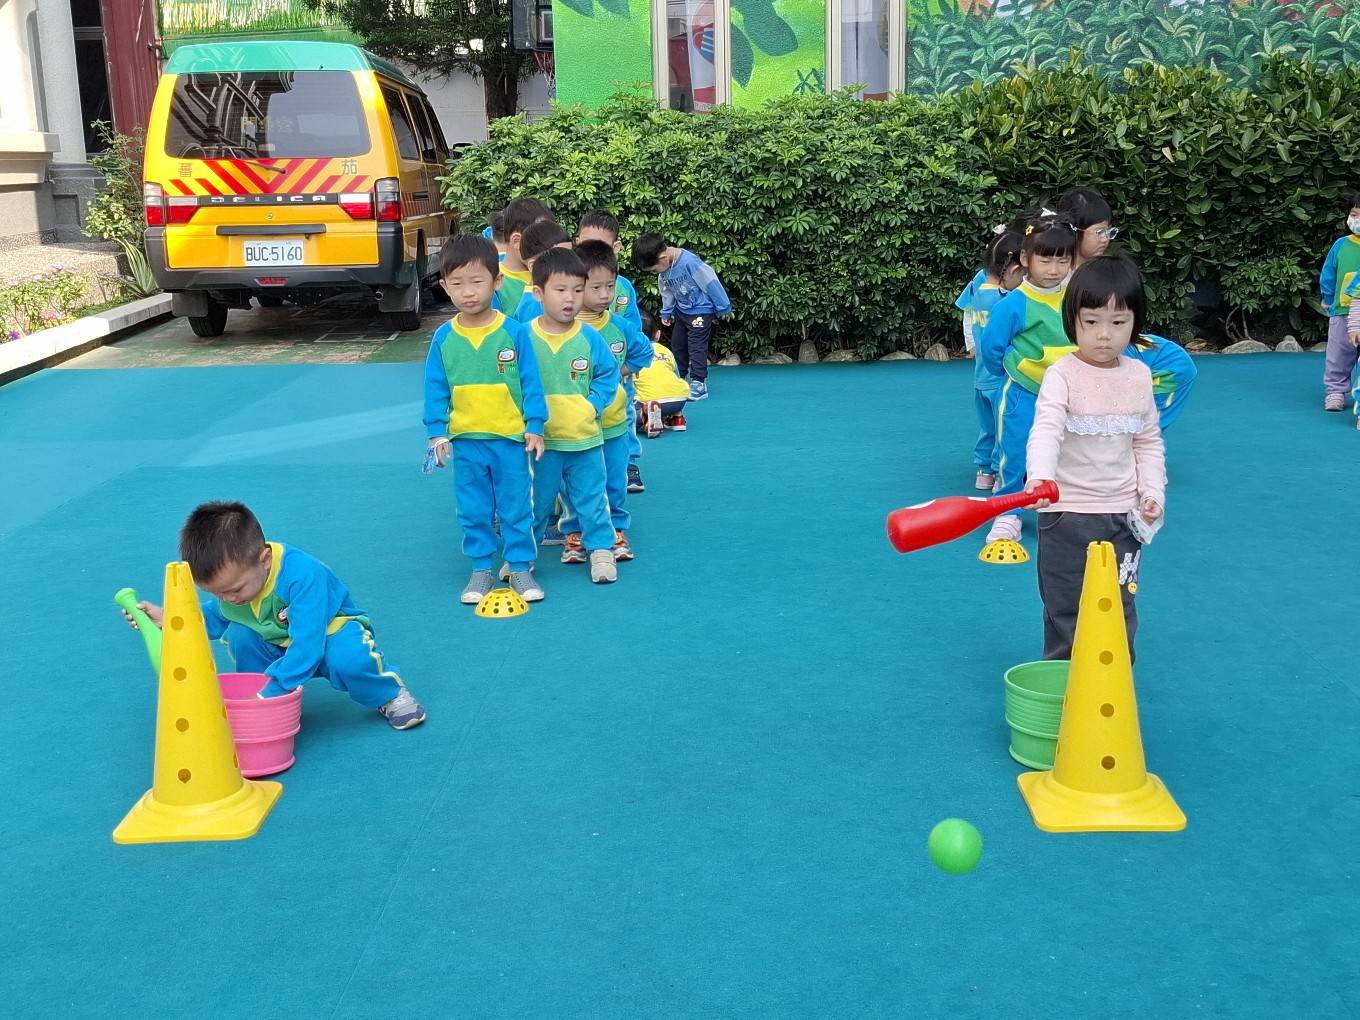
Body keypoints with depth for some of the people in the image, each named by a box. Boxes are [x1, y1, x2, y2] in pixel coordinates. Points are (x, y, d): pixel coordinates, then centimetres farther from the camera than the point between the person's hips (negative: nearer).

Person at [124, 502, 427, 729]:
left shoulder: (302, 575, -39)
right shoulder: (231, 575, -16)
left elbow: (305, 648, -41)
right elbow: (214, 617, 7)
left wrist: (268, 695, -40)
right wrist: (170, 618, -8)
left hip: (331, 630, -5)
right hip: (278, 643, 6)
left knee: (349, 658, -38)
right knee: (238, 635, -23)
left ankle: (389, 693, -5)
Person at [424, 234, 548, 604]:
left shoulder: (514, 332, -7)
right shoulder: (444, 338, -2)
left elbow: (531, 384, -3)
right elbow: (435, 390, 4)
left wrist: (535, 427, -5)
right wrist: (437, 432, -1)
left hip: (510, 438, -2)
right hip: (464, 441, 2)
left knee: (516, 508, 8)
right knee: (473, 511, 11)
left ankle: (520, 567, 20)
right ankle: (481, 569, 23)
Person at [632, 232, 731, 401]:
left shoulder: (690, 262, -31)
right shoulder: (664, 270, -7)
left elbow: (710, 282, -23)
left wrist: (723, 308, -15)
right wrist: (666, 312, 18)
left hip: (701, 310, -8)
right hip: (682, 310, 8)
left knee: (696, 345, -9)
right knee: (677, 344, 14)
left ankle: (699, 383, -5)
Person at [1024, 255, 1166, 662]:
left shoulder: (1140, 375, 2)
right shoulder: (1062, 374, -13)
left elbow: (1149, 441, 12)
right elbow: (1046, 430, -28)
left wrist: (1153, 492, 0)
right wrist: (1040, 476, -46)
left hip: (1123, 513, 4)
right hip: (1067, 512, -4)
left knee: (1119, 607, 11)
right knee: (1064, 607, 6)